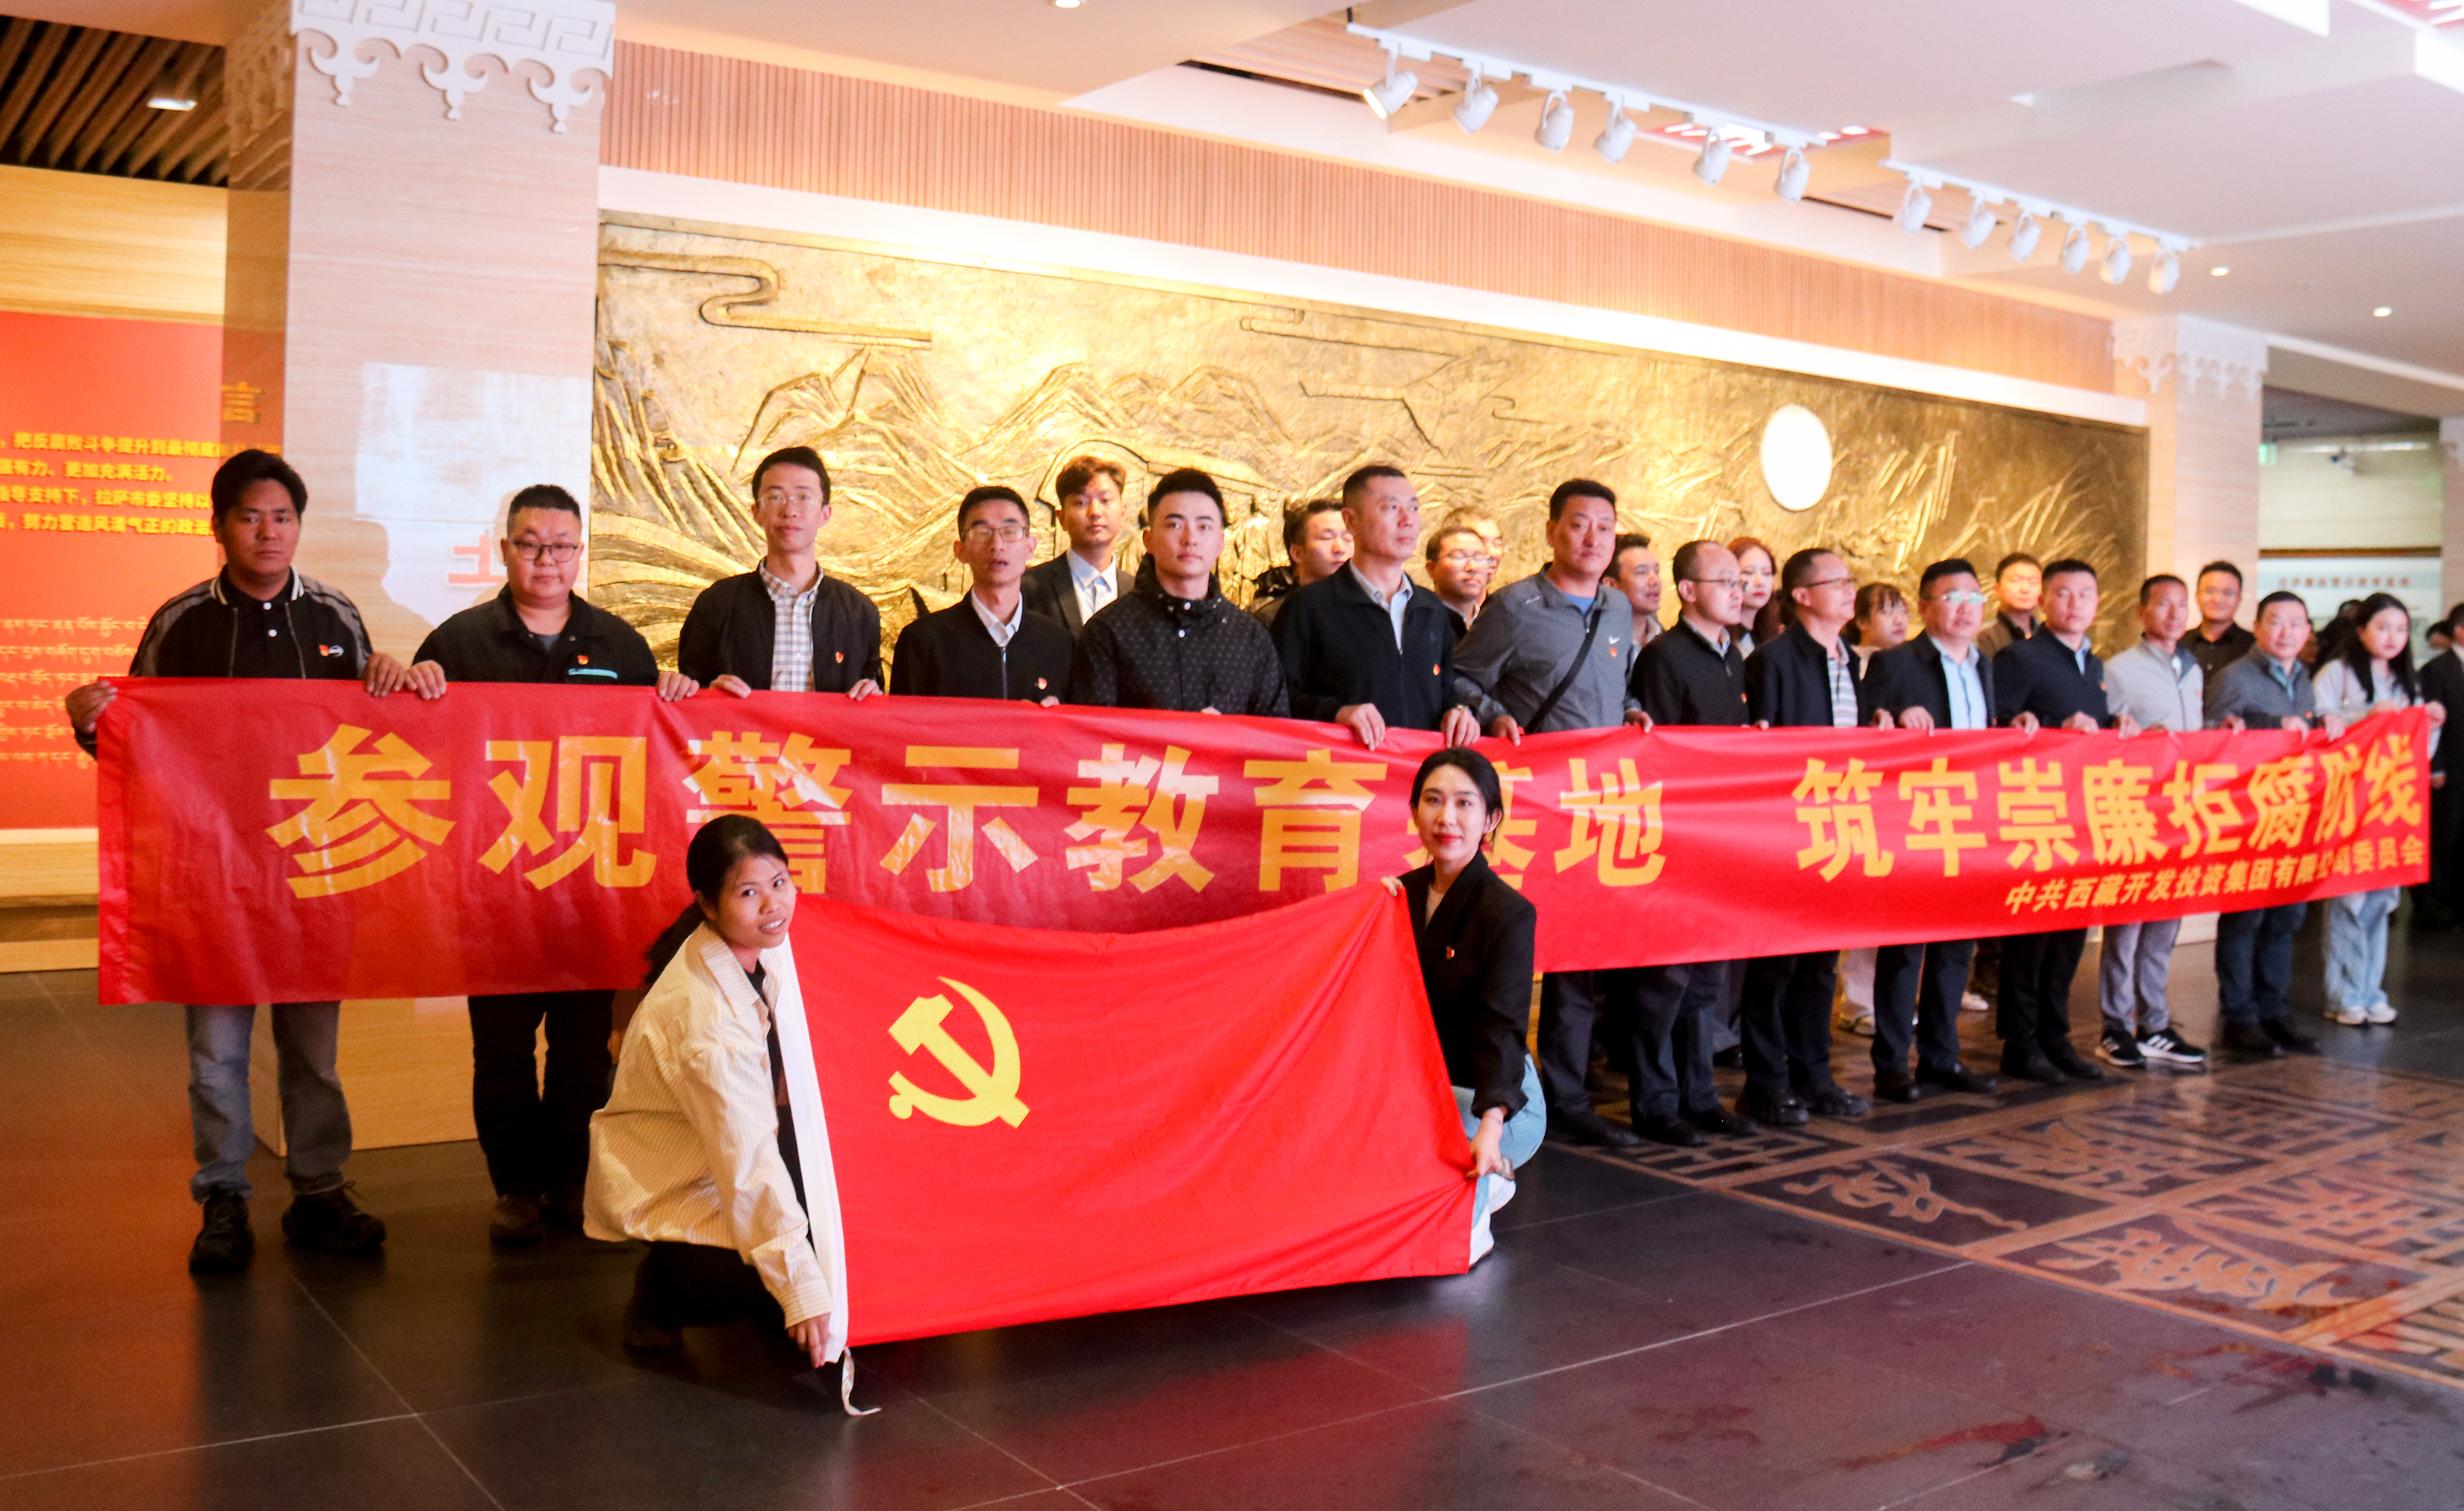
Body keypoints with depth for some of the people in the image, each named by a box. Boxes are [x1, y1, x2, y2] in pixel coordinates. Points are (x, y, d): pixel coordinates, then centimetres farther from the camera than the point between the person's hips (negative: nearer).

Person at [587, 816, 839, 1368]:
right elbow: (748, 1162, -31)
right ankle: (669, 1287, 1)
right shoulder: (701, 1017, -32)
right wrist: (801, 1287, -30)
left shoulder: (769, 946, -9)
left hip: (729, 1157, 8)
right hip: (669, 1191, -8)